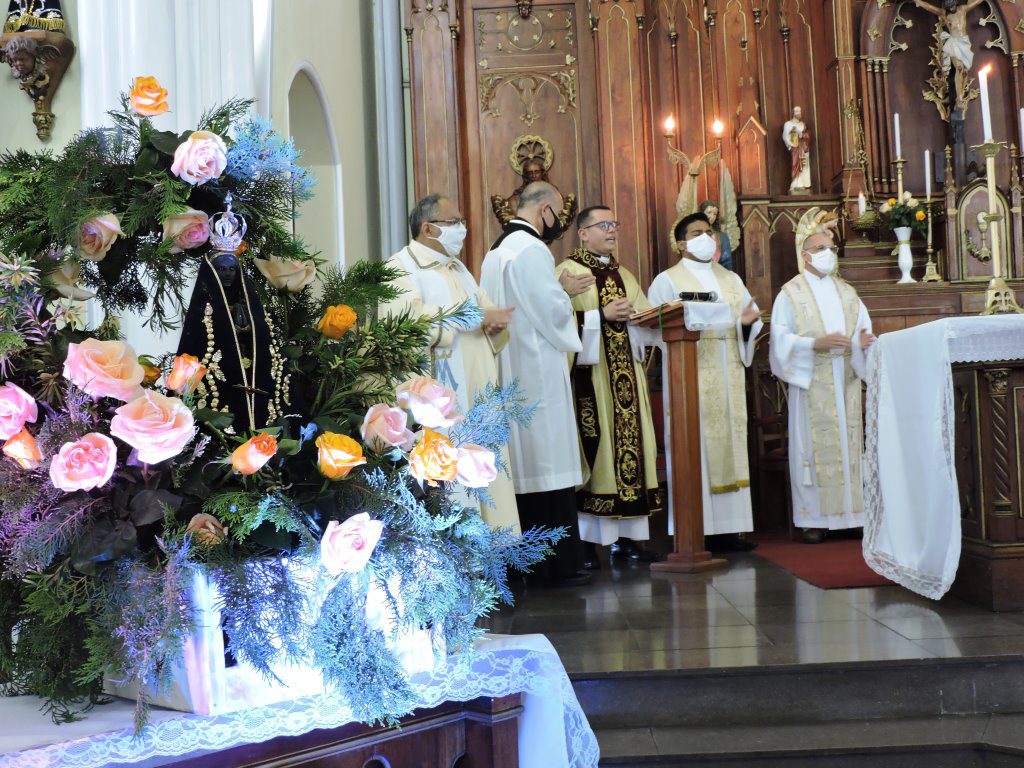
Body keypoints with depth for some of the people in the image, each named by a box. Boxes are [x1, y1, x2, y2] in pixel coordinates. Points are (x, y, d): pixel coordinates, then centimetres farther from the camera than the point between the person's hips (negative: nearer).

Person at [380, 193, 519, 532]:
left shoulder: (458, 267, 22)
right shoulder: (402, 268, -5)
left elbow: (486, 311, 21)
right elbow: (409, 320, -22)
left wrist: (494, 323, -4)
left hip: (474, 392, 8)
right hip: (436, 399, -8)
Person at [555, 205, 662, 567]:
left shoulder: (624, 275, 20)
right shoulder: (568, 271, -2)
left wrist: (634, 315, -4)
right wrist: (601, 316, -16)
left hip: (626, 375, 7)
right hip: (589, 373, -6)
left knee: (631, 443, 3)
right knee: (593, 448, -8)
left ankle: (626, 535, 8)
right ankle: (586, 538, -2)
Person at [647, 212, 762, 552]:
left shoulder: (731, 279, 21)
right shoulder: (667, 280, 4)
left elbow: (752, 320, 18)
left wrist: (748, 322, -4)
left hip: (728, 376, 5)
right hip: (691, 374, -5)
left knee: (730, 444, 3)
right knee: (694, 450, -8)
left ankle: (728, 528, 8)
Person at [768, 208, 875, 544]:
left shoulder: (846, 292, 16)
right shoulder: (790, 294, 1)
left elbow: (864, 331, 13)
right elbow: (781, 339, -8)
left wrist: (865, 341, -10)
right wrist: (816, 343, -22)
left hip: (845, 383, 5)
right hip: (811, 384, -4)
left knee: (848, 445, 3)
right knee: (814, 448, -4)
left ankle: (851, 513, 9)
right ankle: (814, 520, 1)